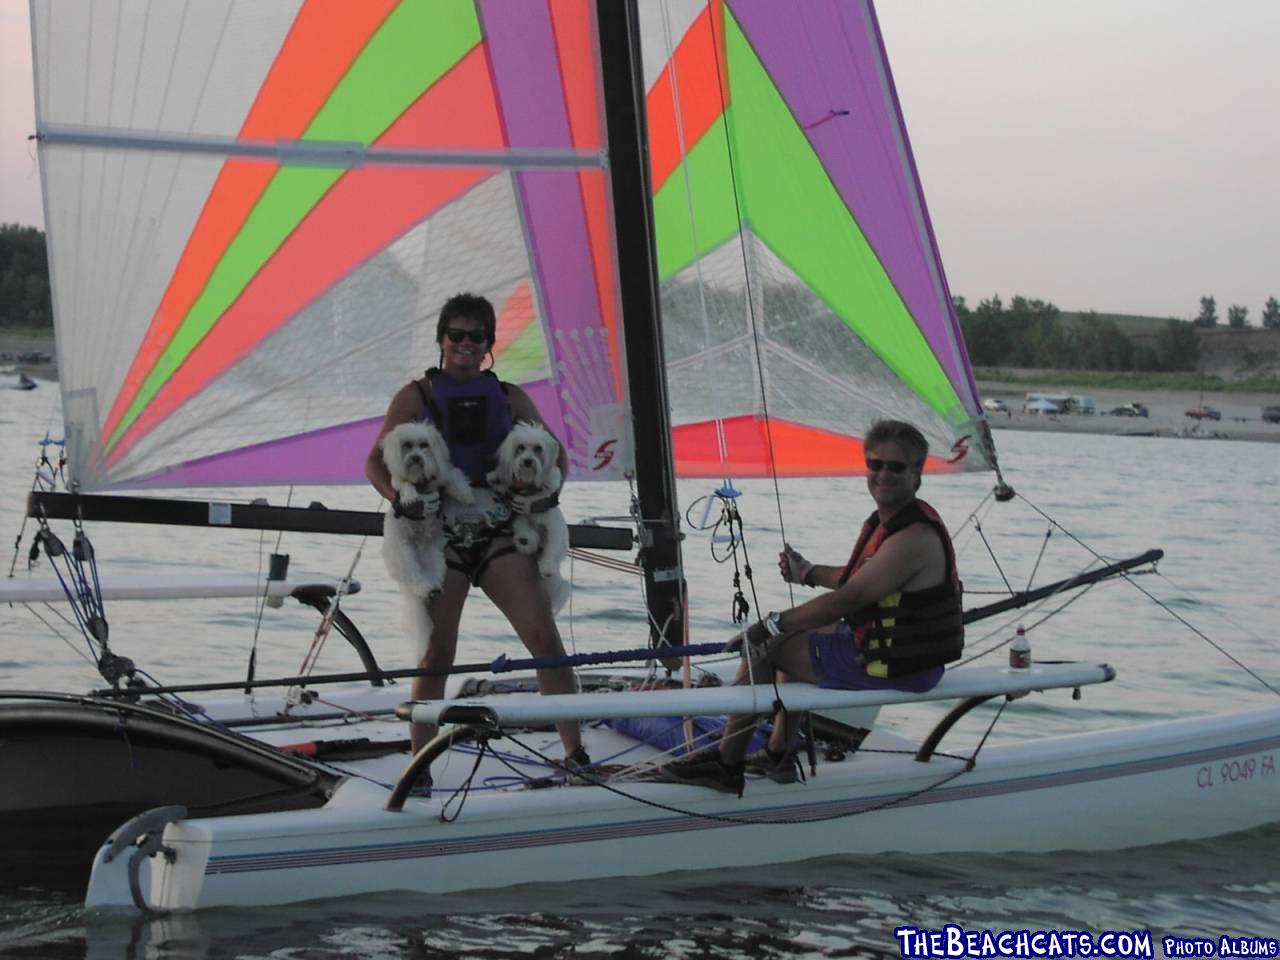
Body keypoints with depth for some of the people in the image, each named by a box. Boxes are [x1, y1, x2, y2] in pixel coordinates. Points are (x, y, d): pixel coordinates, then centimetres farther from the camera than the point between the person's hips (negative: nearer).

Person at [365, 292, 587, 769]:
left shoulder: (508, 397, 15)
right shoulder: (416, 397, 10)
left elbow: (555, 452, 18)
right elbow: (375, 462, 5)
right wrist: (400, 498, -15)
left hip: (499, 532, 1)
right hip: (439, 533, -1)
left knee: (545, 639, -12)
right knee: (436, 658, -4)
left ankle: (576, 753, -8)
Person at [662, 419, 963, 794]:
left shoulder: (913, 537, -26)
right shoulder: (888, 519, 7)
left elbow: (848, 598, -28)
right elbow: (862, 578, 25)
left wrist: (775, 624, -20)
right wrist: (807, 572, 20)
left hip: (895, 666, -11)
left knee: (762, 645, -6)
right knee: (792, 634, 28)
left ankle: (727, 764, 5)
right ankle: (778, 754, 31)